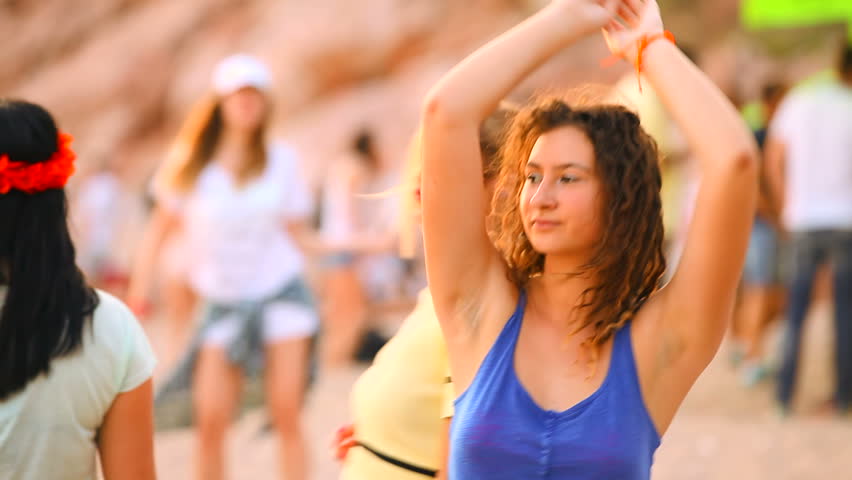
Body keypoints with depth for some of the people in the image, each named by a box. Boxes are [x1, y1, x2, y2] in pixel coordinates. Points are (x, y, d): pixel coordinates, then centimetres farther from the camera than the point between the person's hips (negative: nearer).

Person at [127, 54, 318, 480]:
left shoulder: (281, 160, 2)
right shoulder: (189, 163, 1)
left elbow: (296, 233, 8)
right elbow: (161, 225, 6)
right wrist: (138, 289, 2)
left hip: (281, 293, 0)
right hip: (224, 304, 0)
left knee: (287, 416, -6)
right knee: (210, 420, -8)